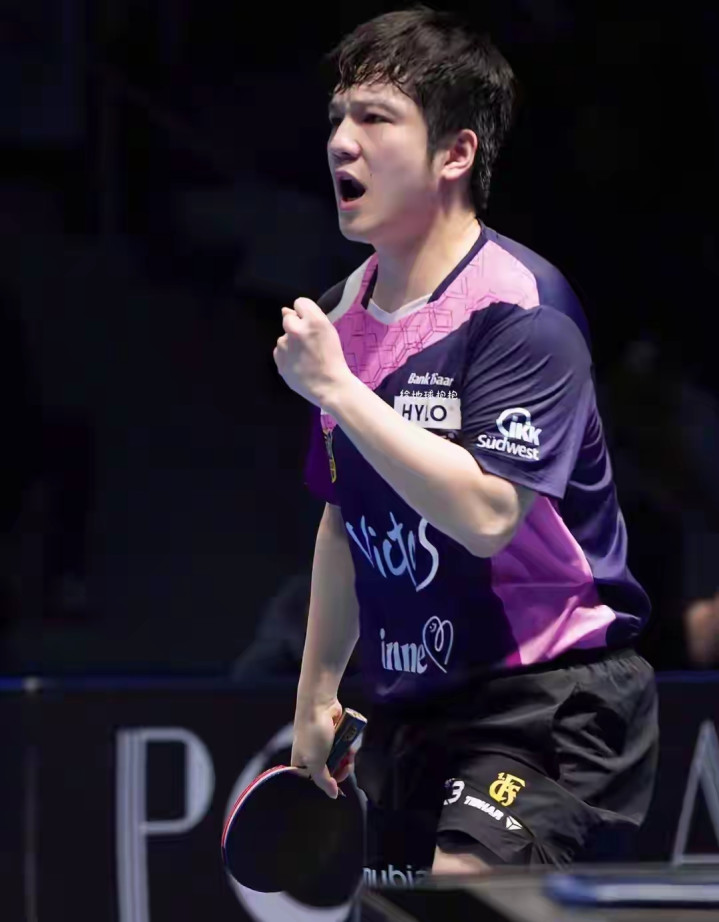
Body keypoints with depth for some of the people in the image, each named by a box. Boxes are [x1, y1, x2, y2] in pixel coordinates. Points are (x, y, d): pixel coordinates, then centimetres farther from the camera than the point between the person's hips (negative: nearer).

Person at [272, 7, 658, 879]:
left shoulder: (519, 307, -15)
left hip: (549, 700, -8)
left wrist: (336, 388, -25)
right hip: (409, 704, 8)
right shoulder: (346, 311, 9)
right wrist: (316, 695, 22)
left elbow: (486, 513, -27)